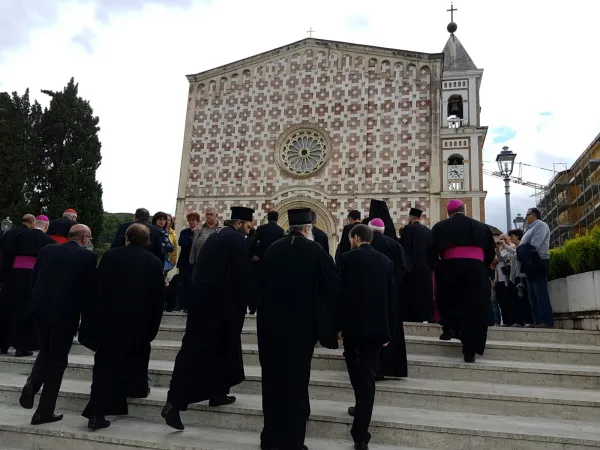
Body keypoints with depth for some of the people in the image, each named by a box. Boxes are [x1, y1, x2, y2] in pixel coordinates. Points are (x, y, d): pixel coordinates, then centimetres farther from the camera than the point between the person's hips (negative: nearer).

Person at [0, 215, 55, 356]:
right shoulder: (49, 241, 0)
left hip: (14, 275, 3)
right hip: (34, 277, -2)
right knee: (27, 311, 6)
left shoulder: (19, 236, 7)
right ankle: (22, 346, 6)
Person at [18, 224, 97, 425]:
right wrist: (82, 312, 10)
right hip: (66, 313, -4)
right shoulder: (88, 256, -6)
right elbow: (89, 287, -5)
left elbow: (33, 279, 10)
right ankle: (45, 411, 13)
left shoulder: (47, 250, 6)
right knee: (57, 359, 8)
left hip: (40, 309, 4)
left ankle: (32, 383, -1)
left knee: (46, 351, 25)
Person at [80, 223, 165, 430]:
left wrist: (95, 319, 6)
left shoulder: (110, 256, -3)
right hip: (140, 320, 0)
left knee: (105, 362, 3)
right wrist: (153, 324, 7)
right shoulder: (154, 262, -4)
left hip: (109, 318, 0)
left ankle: (97, 412, -2)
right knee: (138, 353, 26)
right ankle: (138, 388, 40)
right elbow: (159, 296, -3)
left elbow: (97, 288, -1)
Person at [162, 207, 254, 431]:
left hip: (201, 298, 7)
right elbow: (243, 276, -11)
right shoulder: (238, 241, -9)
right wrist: (242, 306, 0)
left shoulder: (214, 237, 15)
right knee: (222, 348, 6)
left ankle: (175, 401, 9)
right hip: (222, 303, -7)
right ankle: (218, 393, 12)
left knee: (194, 349, 9)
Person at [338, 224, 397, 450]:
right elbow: (392, 297, 6)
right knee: (368, 376, 6)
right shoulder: (386, 261, 6)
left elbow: (341, 293, -11)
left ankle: (361, 411, 29)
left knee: (354, 366, 19)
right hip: (377, 325, 3)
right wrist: (389, 330, 13)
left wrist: (338, 324, -3)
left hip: (353, 323, -3)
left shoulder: (347, 258, -6)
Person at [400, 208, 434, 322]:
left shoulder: (408, 229, -10)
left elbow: (403, 247, -13)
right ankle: (424, 315, 17)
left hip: (413, 265, -5)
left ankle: (411, 316, 0)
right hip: (425, 266, 5)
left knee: (411, 291, 0)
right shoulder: (427, 230, 8)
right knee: (424, 290, 12)